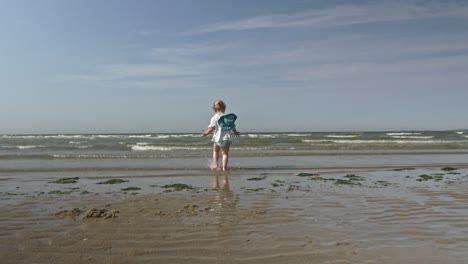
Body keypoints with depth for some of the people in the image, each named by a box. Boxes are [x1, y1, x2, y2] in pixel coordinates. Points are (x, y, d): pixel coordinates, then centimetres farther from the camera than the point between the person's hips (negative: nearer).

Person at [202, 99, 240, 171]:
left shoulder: (214, 118, -5)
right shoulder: (229, 117, 7)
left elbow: (211, 128, -12)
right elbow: (233, 127, 11)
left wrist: (206, 133, 4)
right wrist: (236, 133, 30)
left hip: (218, 138, -2)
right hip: (227, 138, 2)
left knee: (215, 151, 19)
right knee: (225, 153, 10)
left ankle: (215, 164, 8)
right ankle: (224, 167, 3)